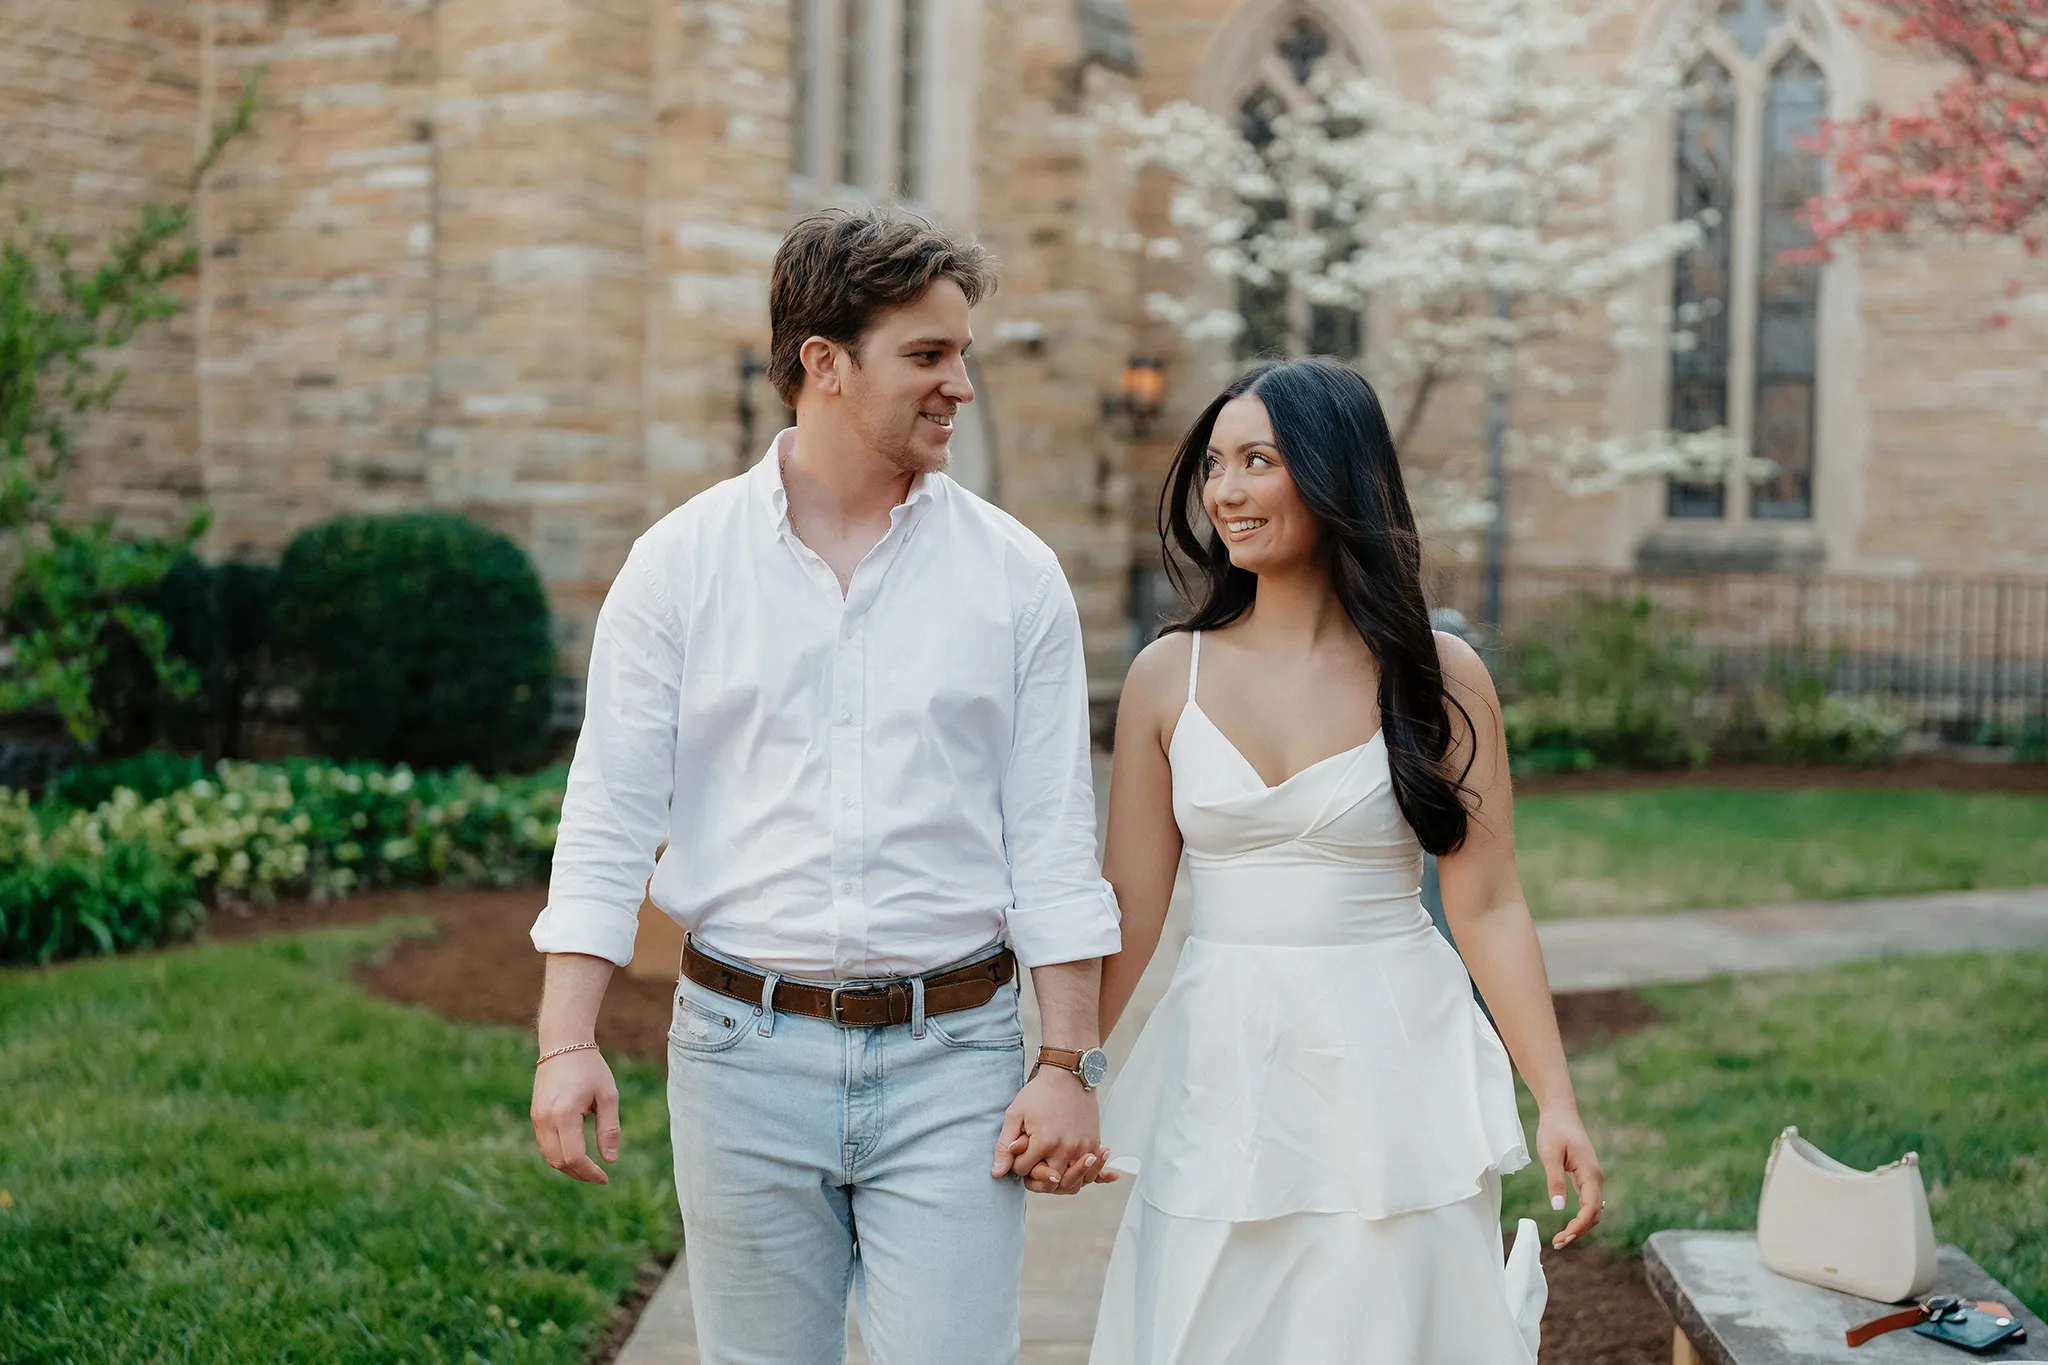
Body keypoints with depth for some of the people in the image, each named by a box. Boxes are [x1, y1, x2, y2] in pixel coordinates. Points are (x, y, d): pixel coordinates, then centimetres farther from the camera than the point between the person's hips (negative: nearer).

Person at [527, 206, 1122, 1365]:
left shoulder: (1015, 573, 2)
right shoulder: (681, 561, 2)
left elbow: (1055, 844, 2)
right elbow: (610, 817, 1)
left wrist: (1070, 1065, -2)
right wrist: (567, 1040, -6)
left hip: (951, 1058, 0)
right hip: (745, 1052, 1)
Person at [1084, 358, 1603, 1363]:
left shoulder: (1439, 676, -1)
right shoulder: (1168, 676, 2)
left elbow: (1488, 908, -1)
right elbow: (1129, 902, 4)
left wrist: (1558, 1104, -5)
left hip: (1396, 1067, -1)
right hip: (1222, 1075, 1)